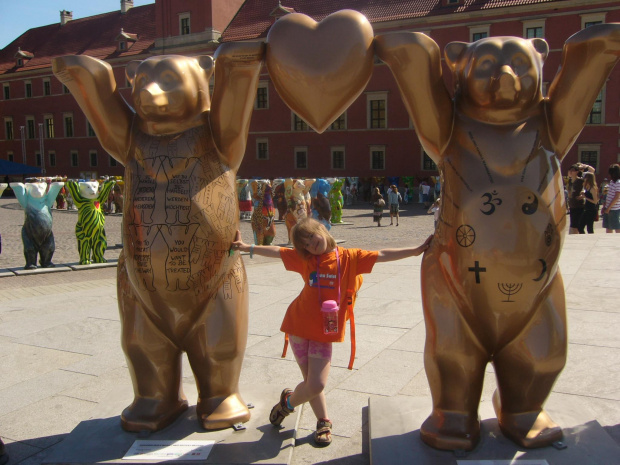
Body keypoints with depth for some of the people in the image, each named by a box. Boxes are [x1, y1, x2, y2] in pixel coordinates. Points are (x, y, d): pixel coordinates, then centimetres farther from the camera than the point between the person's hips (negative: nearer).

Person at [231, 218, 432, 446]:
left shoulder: (349, 257, -2)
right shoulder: (304, 259, 4)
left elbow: (382, 255, -6)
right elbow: (276, 252, 6)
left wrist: (416, 250, -10)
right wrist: (247, 247, 2)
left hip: (325, 332, -1)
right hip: (299, 326, 1)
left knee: (316, 384, -5)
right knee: (313, 384, 3)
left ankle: (288, 401, 27)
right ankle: (323, 422, 31)